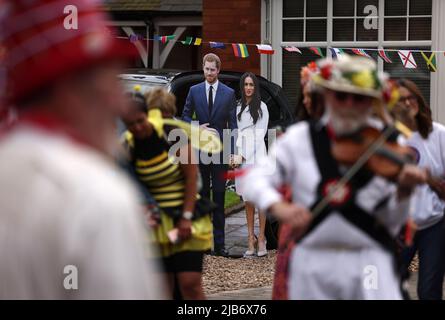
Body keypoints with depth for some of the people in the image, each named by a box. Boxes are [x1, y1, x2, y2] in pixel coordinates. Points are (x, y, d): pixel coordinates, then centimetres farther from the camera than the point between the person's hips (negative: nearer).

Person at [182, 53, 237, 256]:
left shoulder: (229, 93, 3)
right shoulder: (194, 91, 6)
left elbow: (232, 124, 2)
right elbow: (185, 116, 11)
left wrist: (232, 151, -6)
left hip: (220, 150, -1)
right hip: (199, 150, 1)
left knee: (219, 198, 0)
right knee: (202, 195, 6)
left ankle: (219, 243, 1)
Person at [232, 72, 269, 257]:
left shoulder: (261, 107, 1)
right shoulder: (238, 107, 16)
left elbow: (260, 133, -3)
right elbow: (237, 132, 16)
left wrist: (245, 155, -8)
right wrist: (236, 154, 2)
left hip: (256, 154, -5)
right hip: (241, 155, 5)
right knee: (247, 201, 4)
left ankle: (261, 239, -5)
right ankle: (251, 239, 6)